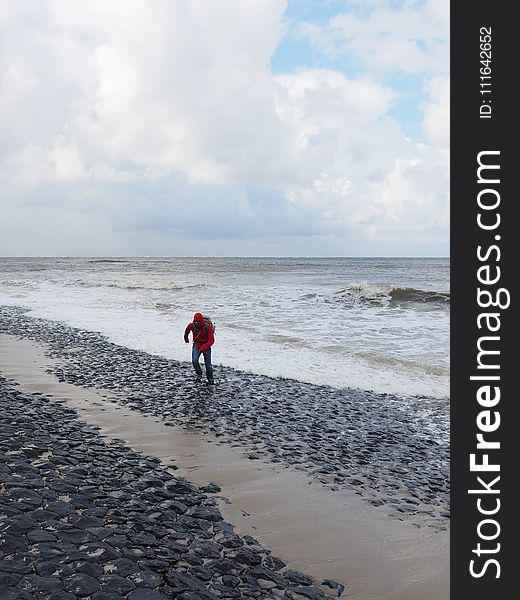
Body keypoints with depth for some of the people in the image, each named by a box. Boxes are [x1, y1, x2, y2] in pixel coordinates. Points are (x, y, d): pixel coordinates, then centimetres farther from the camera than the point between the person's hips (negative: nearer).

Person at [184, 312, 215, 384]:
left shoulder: (207, 327, -25)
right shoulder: (192, 325, -15)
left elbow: (211, 340, -26)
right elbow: (187, 330, 12)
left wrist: (203, 348, -38)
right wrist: (186, 338, 29)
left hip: (206, 346, -2)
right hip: (196, 346, 2)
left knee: (208, 364, 2)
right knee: (194, 361, -20)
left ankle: (210, 378, 27)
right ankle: (199, 374, 6)